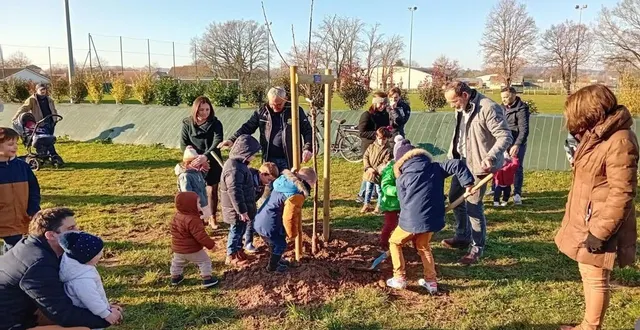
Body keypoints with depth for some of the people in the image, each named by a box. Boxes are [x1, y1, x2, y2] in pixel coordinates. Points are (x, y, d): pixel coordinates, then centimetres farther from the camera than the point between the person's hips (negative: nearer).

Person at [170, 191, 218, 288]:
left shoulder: (177, 216, -2)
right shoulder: (192, 220, -30)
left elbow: (174, 231, 14)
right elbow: (201, 235, -29)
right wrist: (211, 244, -19)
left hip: (177, 248, 8)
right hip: (192, 249, -8)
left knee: (177, 262, 29)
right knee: (204, 261, 8)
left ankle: (175, 277, 44)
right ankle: (207, 279, 9)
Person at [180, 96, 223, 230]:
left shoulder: (215, 124, -11)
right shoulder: (187, 123, -6)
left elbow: (217, 142, -25)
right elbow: (183, 145, -7)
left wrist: (205, 157, -40)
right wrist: (196, 159, -19)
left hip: (212, 163, 0)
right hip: (194, 163, 1)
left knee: (212, 190, 9)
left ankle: (213, 218, 25)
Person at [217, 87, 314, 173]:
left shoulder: (295, 111, -5)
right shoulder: (262, 112, 2)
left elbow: (307, 130, -3)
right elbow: (247, 127, 6)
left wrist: (307, 148, -19)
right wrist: (232, 140, -9)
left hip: (289, 160, -2)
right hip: (269, 160, 3)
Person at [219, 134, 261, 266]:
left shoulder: (239, 163, 6)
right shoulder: (234, 169, -29)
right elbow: (234, 192, -29)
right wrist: (242, 211, -23)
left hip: (241, 208, 10)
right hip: (236, 210, -10)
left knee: (241, 230, 22)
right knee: (236, 231, 6)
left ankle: (238, 250, 39)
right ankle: (231, 256, 22)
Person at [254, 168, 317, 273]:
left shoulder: (285, 180, 6)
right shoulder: (296, 196, -22)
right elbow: (289, 218, -21)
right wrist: (292, 234, -4)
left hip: (260, 221, 9)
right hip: (269, 225, -9)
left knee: (274, 243, 30)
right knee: (280, 245, 16)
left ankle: (277, 260, 51)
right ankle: (272, 266, 34)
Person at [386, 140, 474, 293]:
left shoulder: (401, 178, 1)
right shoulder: (435, 167, 7)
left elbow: (404, 202, 5)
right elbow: (457, 164, -1)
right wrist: (468, 182, 4)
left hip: (411, 219, -4)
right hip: (432, 218, 4)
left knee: (394, 242, 21)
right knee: (424, 246, 28)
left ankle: (399, 278, 18)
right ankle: (431, 281, 27)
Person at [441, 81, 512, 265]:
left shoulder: (488, 108, -22)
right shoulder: (462, 108, 5)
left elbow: (505, 136, -23)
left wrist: (490, 157, -36)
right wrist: (452, 156, 16)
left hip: (478, 165, -9)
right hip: (462, 161, 9)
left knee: (473, 206, -5)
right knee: (455, 198, 17)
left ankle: (477, 248, 13)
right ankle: (462, 237, 35)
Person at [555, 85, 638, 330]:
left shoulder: (619, 141, -21)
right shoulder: (596, 135, 10)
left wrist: (600, 233, -22)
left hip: (597, 227, -10)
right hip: (585, 221, 10)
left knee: (595, 279, 4)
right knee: (588, 276, 19)